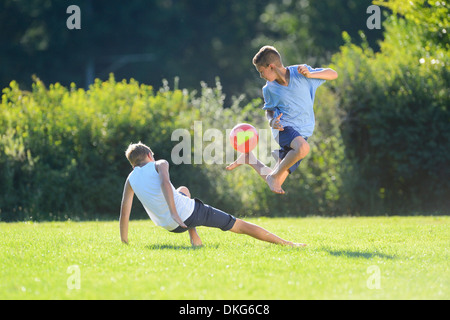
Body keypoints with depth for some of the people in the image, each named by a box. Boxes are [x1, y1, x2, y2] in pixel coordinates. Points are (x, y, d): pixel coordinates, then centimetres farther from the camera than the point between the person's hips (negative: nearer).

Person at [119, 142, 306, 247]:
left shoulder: (130, 179, 13)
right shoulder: (159, 164, 4)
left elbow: (124, 211, 10)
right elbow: (165, 183, -18)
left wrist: (124, 242, 20)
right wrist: (174, 213, -27)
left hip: (171, 226, 5)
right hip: (190, 211, -5)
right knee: (239, 225, 5)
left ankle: (194, 238, 28)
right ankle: (286, 244, 2)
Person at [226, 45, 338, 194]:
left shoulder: (299, 73, -6)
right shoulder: (269, 89, 1)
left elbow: (333, 74, -4)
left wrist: (310, 75, -21)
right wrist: (272, 121, -6)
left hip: (303, 132, 1)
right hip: (284, 127, -1)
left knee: (275, 184, -1)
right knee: (303, 148, -39)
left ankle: (249, 158, 24)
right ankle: (274, 175, -18)